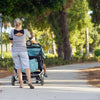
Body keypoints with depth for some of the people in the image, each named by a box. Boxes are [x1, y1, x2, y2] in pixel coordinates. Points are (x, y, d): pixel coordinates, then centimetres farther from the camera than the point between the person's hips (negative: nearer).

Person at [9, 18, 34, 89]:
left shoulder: (12, 31, -4)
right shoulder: (25, 31, -6)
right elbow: (31, 39, 11)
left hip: (15, 51, 2)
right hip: (23, 51, -1)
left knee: (18, 68, 7)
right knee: (26, 67, -6)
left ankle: (21, 84, 5)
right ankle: (29, 81, -25)